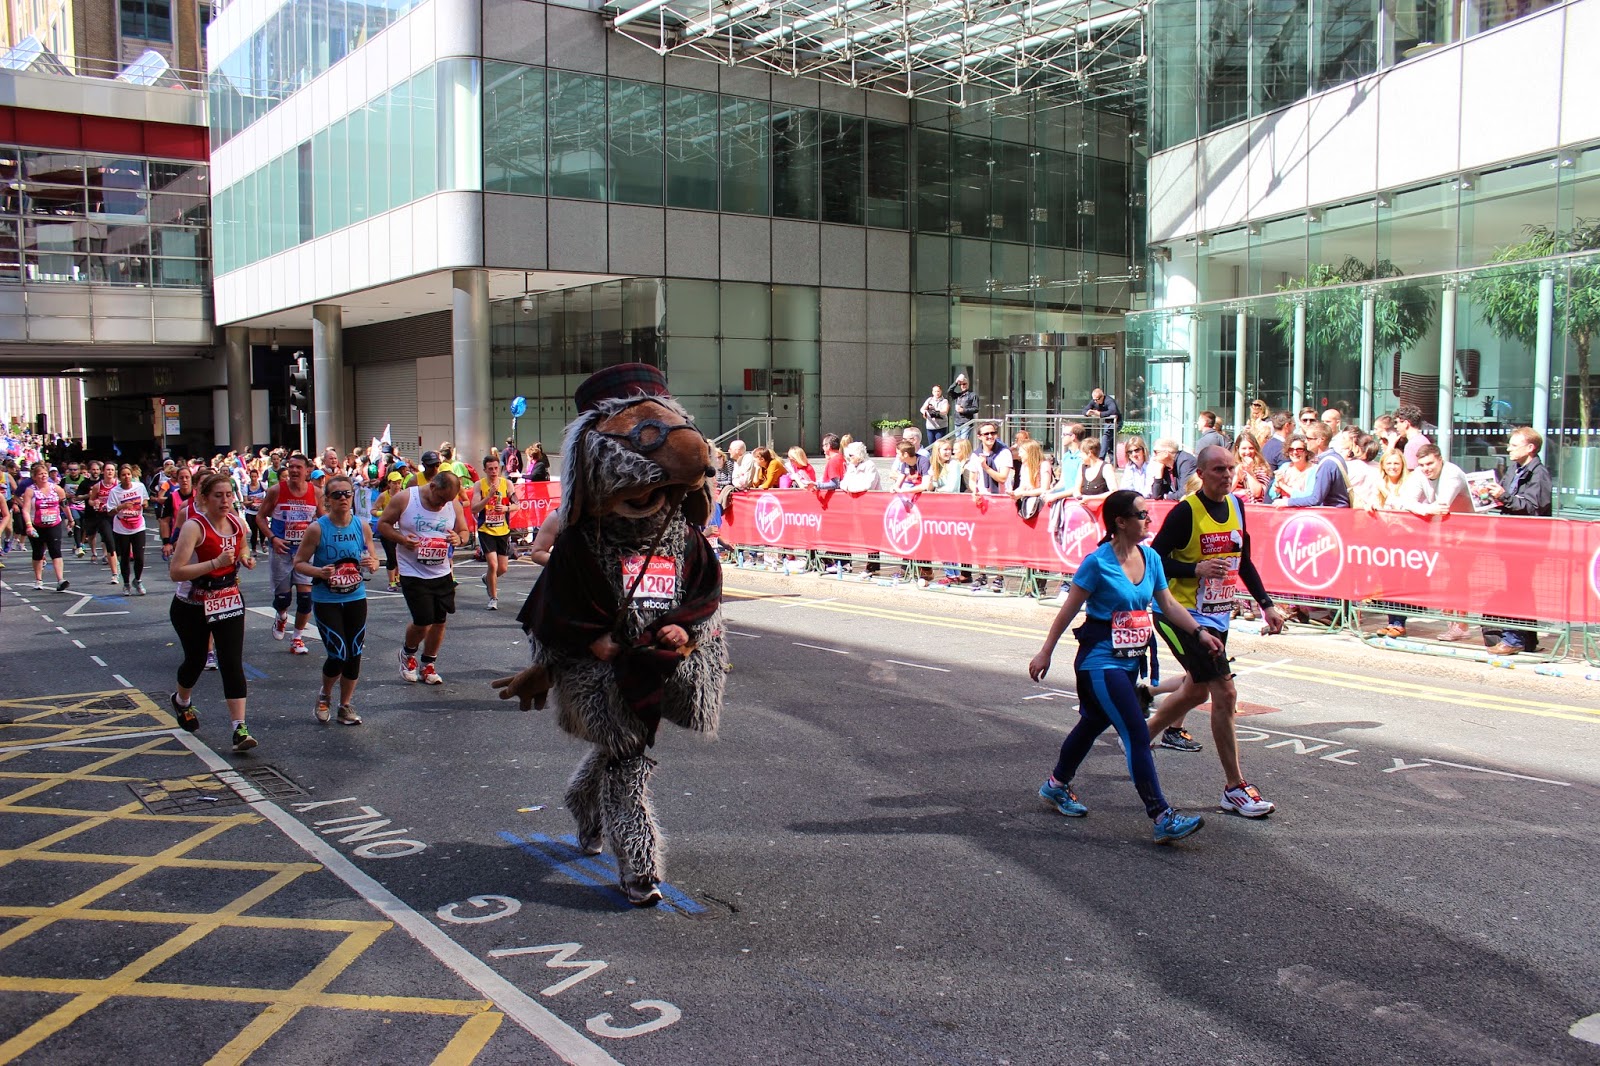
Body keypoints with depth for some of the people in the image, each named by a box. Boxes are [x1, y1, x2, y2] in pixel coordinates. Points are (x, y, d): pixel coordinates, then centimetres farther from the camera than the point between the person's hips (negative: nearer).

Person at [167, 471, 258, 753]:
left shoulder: (237, 523, -3)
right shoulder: (194, 526, -20)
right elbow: (175, 572, -27)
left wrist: (246, 559, -1)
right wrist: (216, 563, -34)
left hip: (229, 602, 3)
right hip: (192, 606, -3)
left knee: (232, 662, -8)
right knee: (196, 660, 14)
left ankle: (240, 729, -11)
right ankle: (182, 701, 48)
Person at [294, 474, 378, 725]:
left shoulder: (362, 527, 0)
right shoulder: (317, 529, -9)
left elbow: (373, 558, 12)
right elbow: (298, 563, -5)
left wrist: (372, 564, -12)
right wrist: (319, 572, -24)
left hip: (356, 599, 4)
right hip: (326, 601, -4)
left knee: (354, 655, 6)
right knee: (338, 655, -10)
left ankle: (346, 705, 24)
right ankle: (325, 695, 21)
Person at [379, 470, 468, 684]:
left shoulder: (453, 505, 0)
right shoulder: (404, 498, -9)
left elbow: (464, 531, 11)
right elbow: (383, 524, -2)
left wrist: (459, 539, -14)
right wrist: (401, 539, -20)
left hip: (442, 573, 4)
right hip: (413, 573, -4)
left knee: (440, 621, 6)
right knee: (422, 622, -8)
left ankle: (428, 665, 25)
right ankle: (408, 653, 24)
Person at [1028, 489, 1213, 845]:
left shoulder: (1150, 558, 3)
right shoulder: (1098, 562, -17)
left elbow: (1169, 604, 12)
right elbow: (1069, 610, -10)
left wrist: (1200, 632, 2)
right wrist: (1045, 652, -6)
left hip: (1129, 660, 8)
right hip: (1100, 662, -8)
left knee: (1094, 723, 22)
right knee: (1138, 736, -11)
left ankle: (1056, 785, 42)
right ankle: (1163, 818, -9)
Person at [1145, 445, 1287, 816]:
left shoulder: (1236, 505, 7)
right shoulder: (1185, 511, -15)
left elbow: (1243, 562, 17)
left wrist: (1266, 604, 11)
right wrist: (1196, 569, -27)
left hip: (1217, 616, 8)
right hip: (1185, 615, -8)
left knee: (1197, 690, 19)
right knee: (1225, 693, -12)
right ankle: (1234, 788, -4)